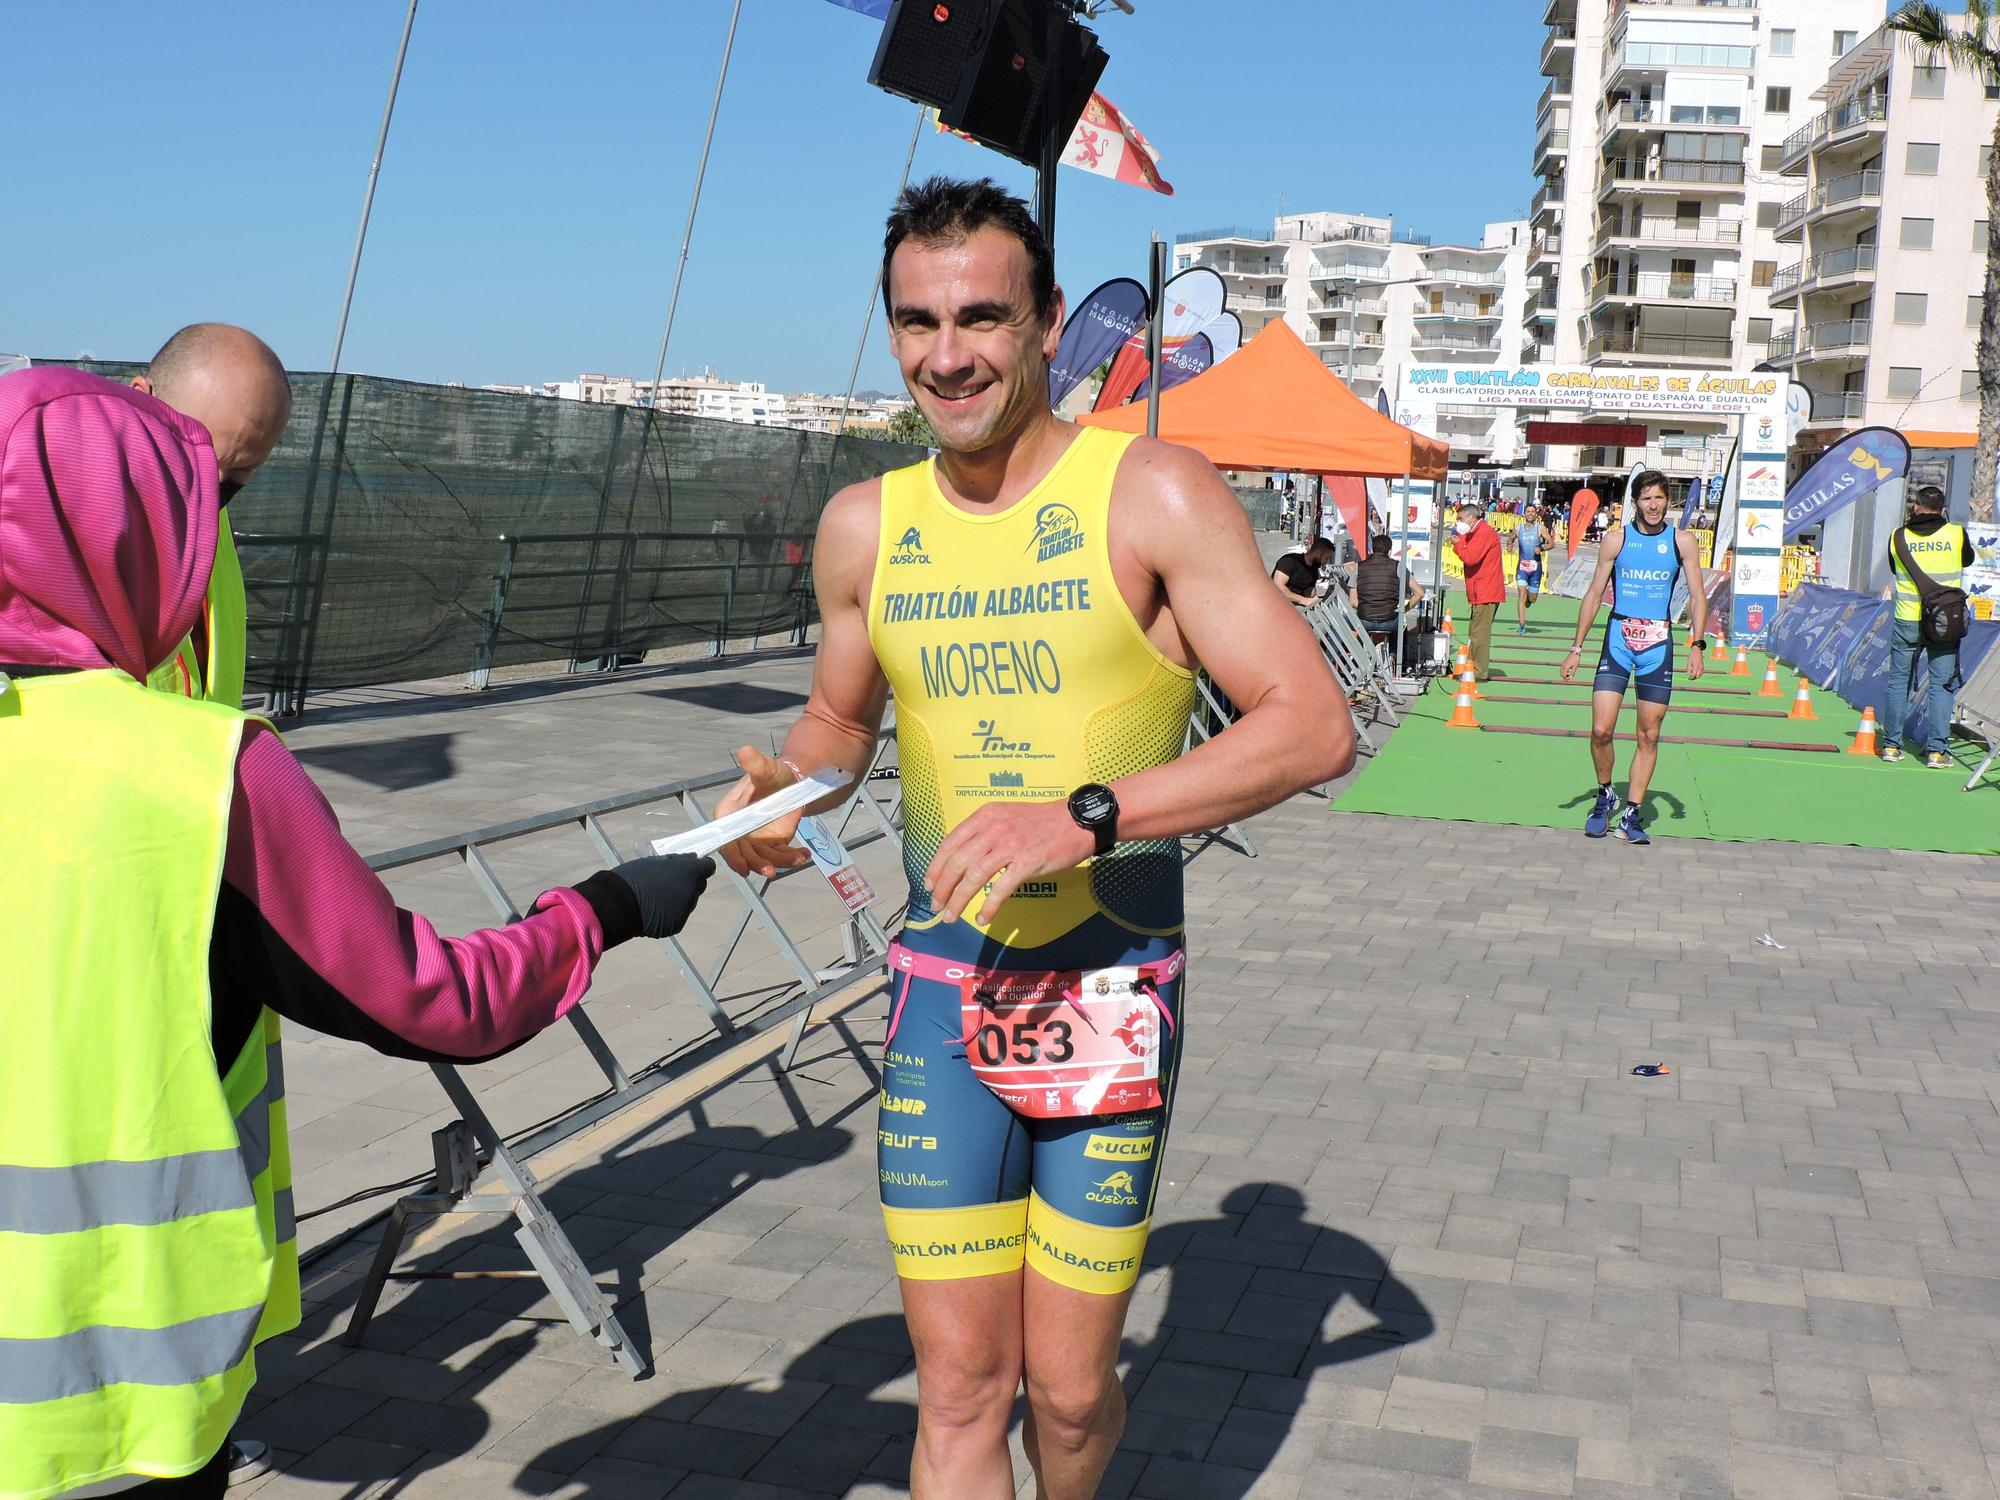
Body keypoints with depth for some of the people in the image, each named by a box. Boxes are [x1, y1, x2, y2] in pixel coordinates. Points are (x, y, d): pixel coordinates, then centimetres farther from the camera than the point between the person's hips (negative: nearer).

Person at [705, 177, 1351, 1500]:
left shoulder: (1154, 496, -10)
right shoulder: (865, 526, 4)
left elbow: (1315, 729, -16)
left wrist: (1085, 817, -26)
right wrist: (783, 784, -3)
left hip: (1107, 994, -3)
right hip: (942, 991, 3)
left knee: (1068, 1385, 9)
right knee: (958, 1389, 5)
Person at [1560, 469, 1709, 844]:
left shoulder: (1682, 541, 4)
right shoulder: (1616, 540, 3)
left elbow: (1697, 596, 4)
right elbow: (1594, 593, 7)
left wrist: (1697, 644, -9)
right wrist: (1577, 647, 3)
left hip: (1658, 644, 1)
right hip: (1618, 640, -1)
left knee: (1649, 736, 2)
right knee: (1601, 730, -10)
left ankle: (1632, 815, 11)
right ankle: (1604, 796, 15)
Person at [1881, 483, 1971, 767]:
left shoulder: (1898, 537, -3)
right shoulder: (1956, 534, -5)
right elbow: (1968, 560, 16)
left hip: (1907, 621, 1)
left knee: (1899, 682, 11)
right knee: (1941, 684, 3)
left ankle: (1891, 745, 14)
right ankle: (1937, 751, 1)